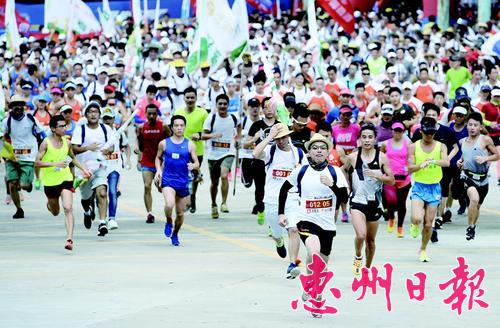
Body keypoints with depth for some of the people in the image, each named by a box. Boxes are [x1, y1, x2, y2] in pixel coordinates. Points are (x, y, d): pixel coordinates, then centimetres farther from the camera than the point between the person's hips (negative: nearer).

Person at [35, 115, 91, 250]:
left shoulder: (66, 142, 0)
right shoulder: (46, 143, -12)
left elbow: (73, 158, 20)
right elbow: (37, 163, -18)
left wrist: (83, 169, 11)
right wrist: (55, 164, -28)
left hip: (66, 179, 1)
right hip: (50, 182, -1)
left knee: (68, 209, -18)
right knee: (55, 212, 18)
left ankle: (69, 239, -23)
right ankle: (50, 204, 56)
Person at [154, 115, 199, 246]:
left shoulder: (190, 145, 2)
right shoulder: (164, 143, 3)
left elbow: (197, 163, 2)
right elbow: (158, 158, 18)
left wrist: (193, 166, -21)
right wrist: (158, 170, 0)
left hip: (183, 181, 2)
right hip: (168, 180, -2)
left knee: (180, 213, 9)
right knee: (169, 205, -28)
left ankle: (175, 234, 34)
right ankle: (168, 223, 3)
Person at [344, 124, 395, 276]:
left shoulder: (381, 157, -4)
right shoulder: (353, 157, -2)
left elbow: (391, 180, -4)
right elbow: (344, 169, 20)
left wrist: (377, 175, -19)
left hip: (375, 202, 1)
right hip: (358, 201, -1)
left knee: (370, 240, 12)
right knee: (361, 235, -23)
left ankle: (367, 268, 32)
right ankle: (358, 258, 6)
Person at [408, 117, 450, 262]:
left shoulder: (440, 146, -1)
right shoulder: (413, 147, -1)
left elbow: (447, 163, -19)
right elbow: (410, 168, -7)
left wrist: (433, 161, -38)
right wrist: (421, 165, -27)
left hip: (434, 188, 1)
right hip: (419, 186, -1)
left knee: (428, 224, 5)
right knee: (417, 218, -22)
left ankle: (423, 249, 27)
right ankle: (414, 226, 16)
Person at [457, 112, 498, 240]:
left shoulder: (486, 140, -5)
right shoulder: (463, 142, 4)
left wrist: (486, 158, -15)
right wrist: (460, 161, 3)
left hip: (482, 178, 1)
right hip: (468, 175, -1)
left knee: (477, 206, 15)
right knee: (474, 199, -27)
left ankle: (473, 227, 41)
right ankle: (470, 227, -13)